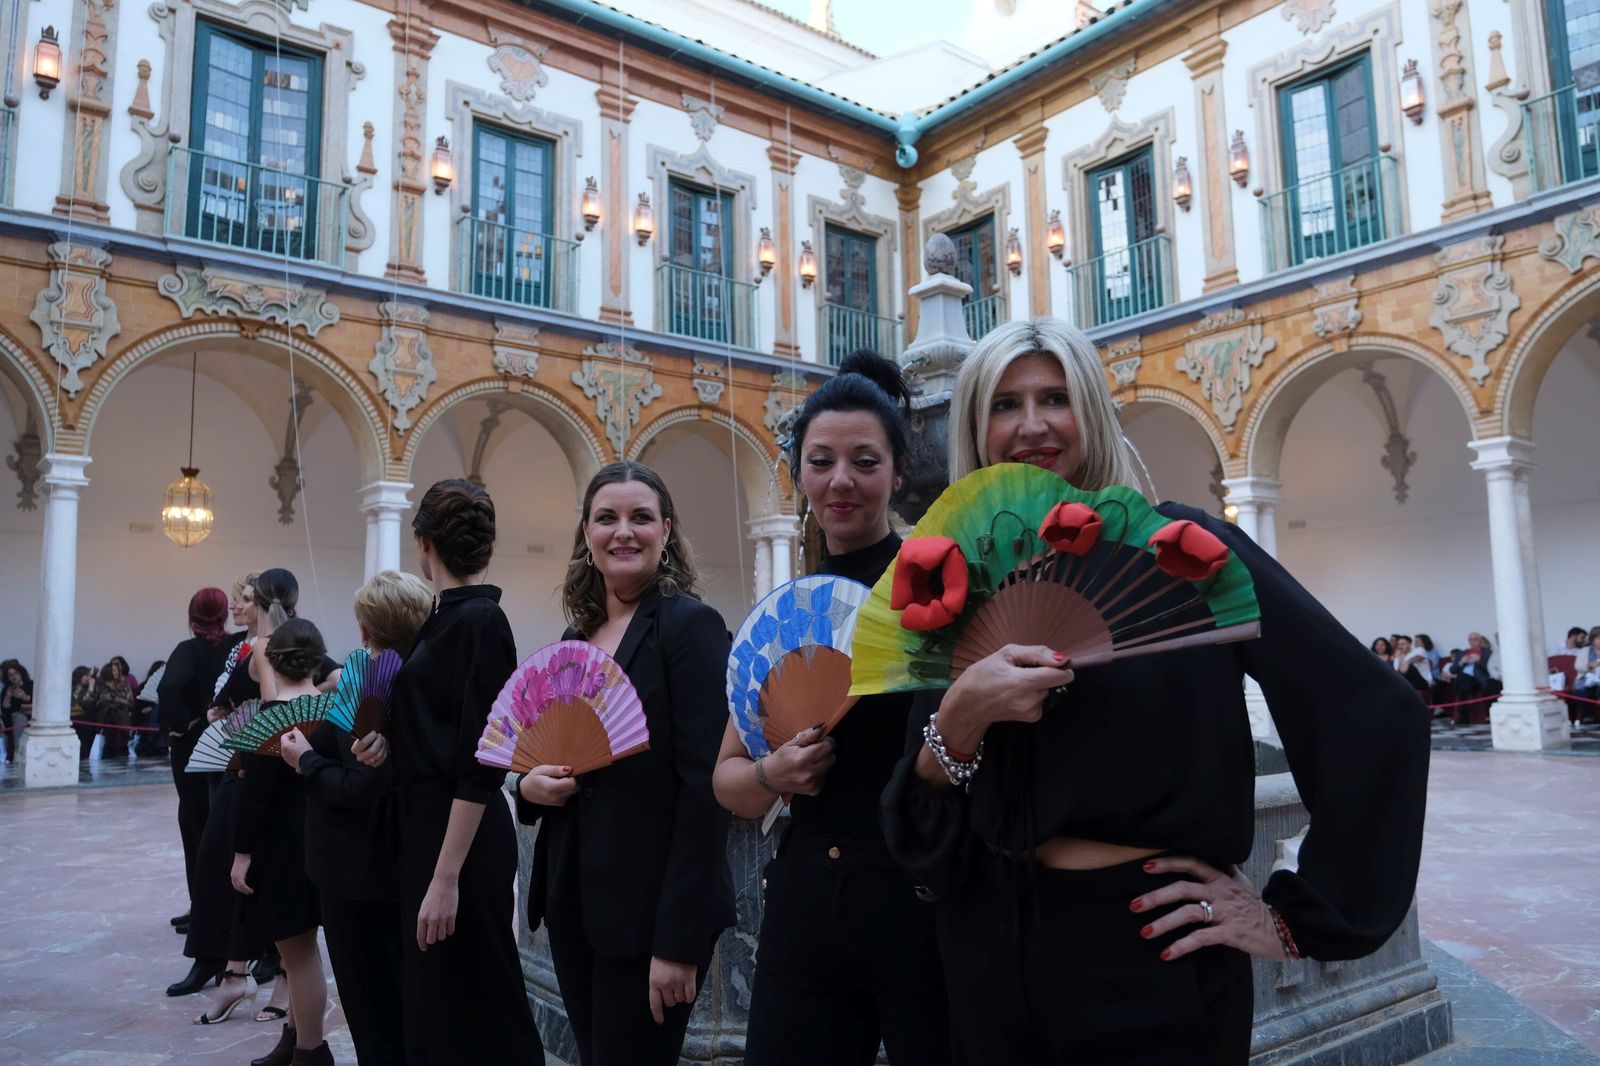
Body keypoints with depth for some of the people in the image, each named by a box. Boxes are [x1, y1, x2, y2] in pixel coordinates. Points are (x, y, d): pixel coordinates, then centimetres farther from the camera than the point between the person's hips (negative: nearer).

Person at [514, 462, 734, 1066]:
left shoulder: (690, 625, -13)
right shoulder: (575, 636, 9)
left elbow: (704, 787, -18)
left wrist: (680, 938, -20)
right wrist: (531, 784, -5)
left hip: (649, 906, -7)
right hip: (571, 897, 7)